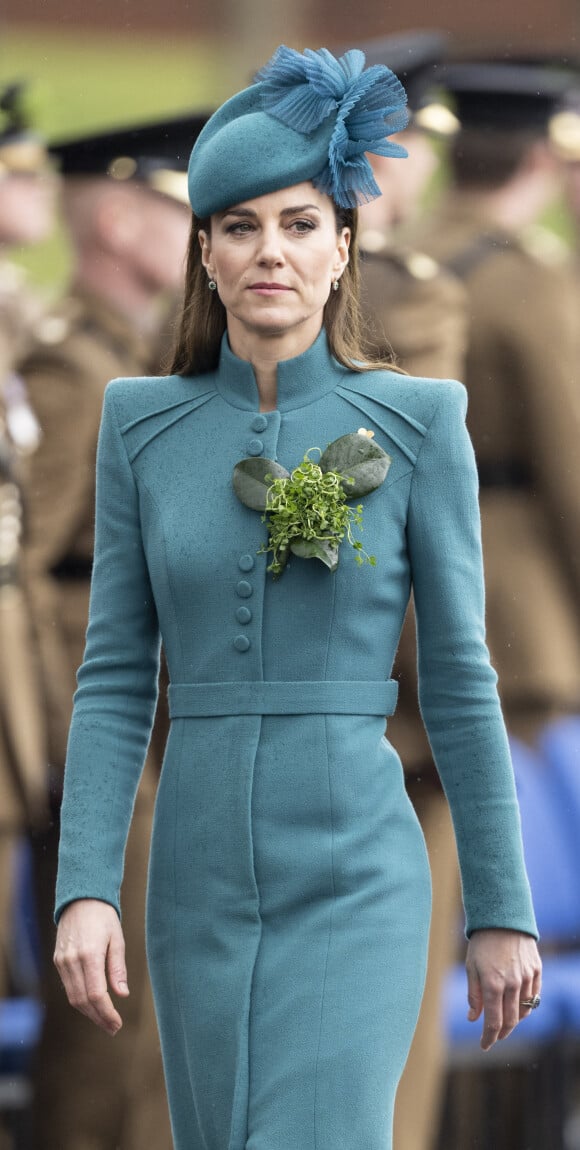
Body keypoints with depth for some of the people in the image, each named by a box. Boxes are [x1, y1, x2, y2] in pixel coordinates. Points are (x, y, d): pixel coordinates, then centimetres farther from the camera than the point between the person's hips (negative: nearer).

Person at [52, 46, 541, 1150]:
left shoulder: (416, 423, -3)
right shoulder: (142, 427, 5)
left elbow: (459, 681, 0)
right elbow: (116, 678, 4)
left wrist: (502, 911, 2)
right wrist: (84, 890, -6)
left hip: (356, 886, -4)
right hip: (202, 884, 4)